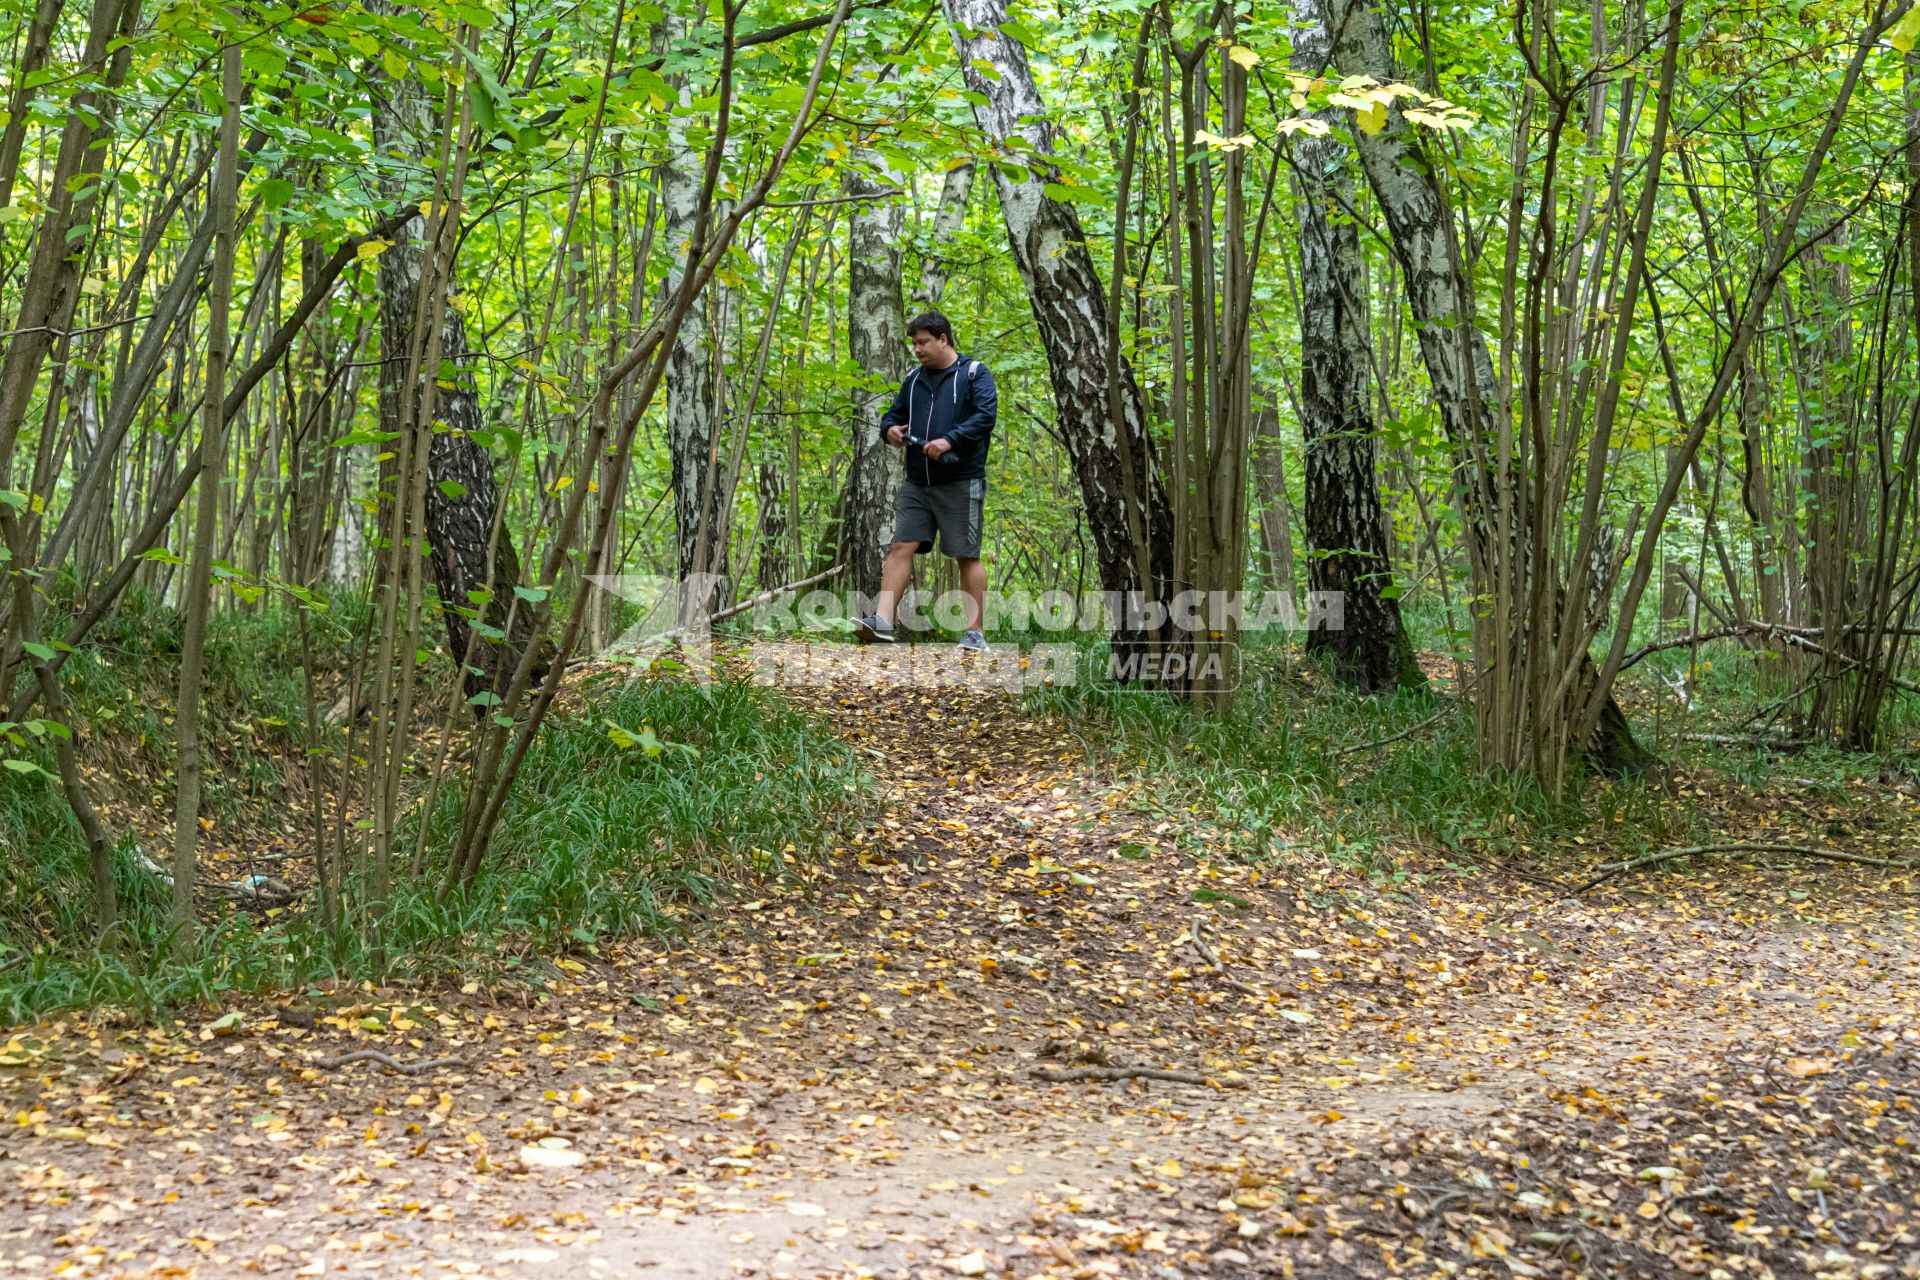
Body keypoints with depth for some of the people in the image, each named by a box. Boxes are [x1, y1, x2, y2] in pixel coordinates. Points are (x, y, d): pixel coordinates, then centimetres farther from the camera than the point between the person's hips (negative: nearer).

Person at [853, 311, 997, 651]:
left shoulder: (974, 374, -2)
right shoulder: (914, 380, 16)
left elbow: (986, 415, -14)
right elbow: (892, 415, 24)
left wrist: (950, 441, -24)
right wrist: (890, 429, 0)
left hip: (961, 483, -5)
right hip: (917, 483, 6)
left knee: (967, 557, -1)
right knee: (901, 547, -5)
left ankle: (974, 632, 6)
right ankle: (882, 620, -11)